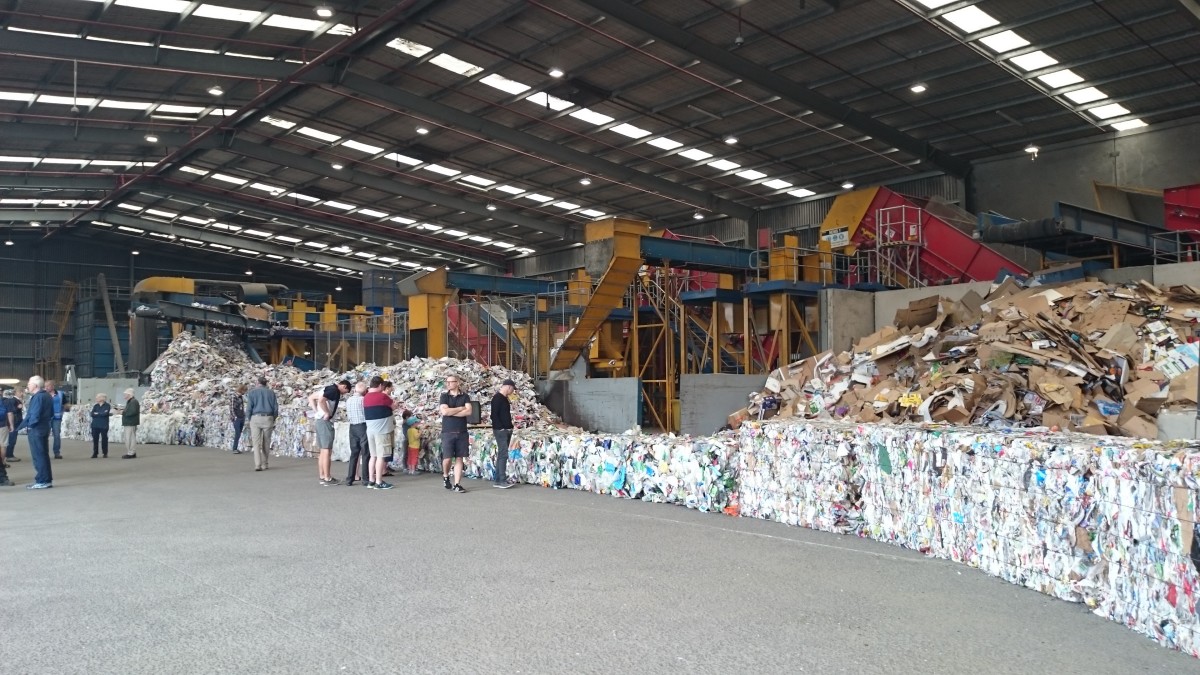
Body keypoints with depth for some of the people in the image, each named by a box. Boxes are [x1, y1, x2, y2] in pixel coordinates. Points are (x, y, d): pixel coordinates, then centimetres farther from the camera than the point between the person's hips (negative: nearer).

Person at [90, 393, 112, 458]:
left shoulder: (107, 406, -1)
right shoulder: (95, 406, 12)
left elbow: (105, 413, -15)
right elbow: (92, 414, 0)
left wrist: (97, 414, -4)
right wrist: (101, 414, -12)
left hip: (104, 425, -4)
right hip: (95, 425, 4)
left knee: (104, 439, 1)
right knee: (95, 439, 2)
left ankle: (105, 453, 11)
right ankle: (95, 453, 7)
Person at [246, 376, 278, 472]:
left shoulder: (252, 392, 5)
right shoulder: (271, 392, 10)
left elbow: (249, 408, -2)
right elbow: (275, 408, 6)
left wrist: (250, 419, 10)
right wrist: (273, 419, 15)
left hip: (256, 418, -1)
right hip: (268, 418, 1)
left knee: (256, 443, -1)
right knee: (266, 443, 9)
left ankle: (258, 465, -11)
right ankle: (264, 464, 11)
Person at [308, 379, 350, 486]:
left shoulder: (329, 389, 16)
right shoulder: (334, 390, -12)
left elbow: (311, 398, 20)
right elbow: (321, 400, -28)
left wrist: (316, 411, 12)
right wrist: (327, 413, -18)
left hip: (319, 420, 10)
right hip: (326, 421, -10)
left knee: (322, 451, 14)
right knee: (327, 450, -5)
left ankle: (322, 476, 19)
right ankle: (327, 478, -3)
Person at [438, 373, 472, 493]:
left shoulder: (465, 396, 6)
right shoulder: (444, 396, 5)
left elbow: (469, 412, -9)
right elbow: (444, 411, -11)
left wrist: (451, 412, -11)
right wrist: (461, 408, -5)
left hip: (462, 433, 1)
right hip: (448, 432, -1)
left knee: (459, 458, 1)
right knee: (447, 458, -6)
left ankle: (457, 484, 4)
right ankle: (445, 476, 23)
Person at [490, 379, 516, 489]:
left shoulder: (504, 398, 17)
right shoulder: (497, 398, -12)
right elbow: (494, 415, -17)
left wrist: (510, 427, 14)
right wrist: (500, 428, -18)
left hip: (507, 430, 10)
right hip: (500, 430, -10)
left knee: (501, 455, 10)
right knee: (503, 454, -11)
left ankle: (498, 480, 13)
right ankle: (502, 480, -10)